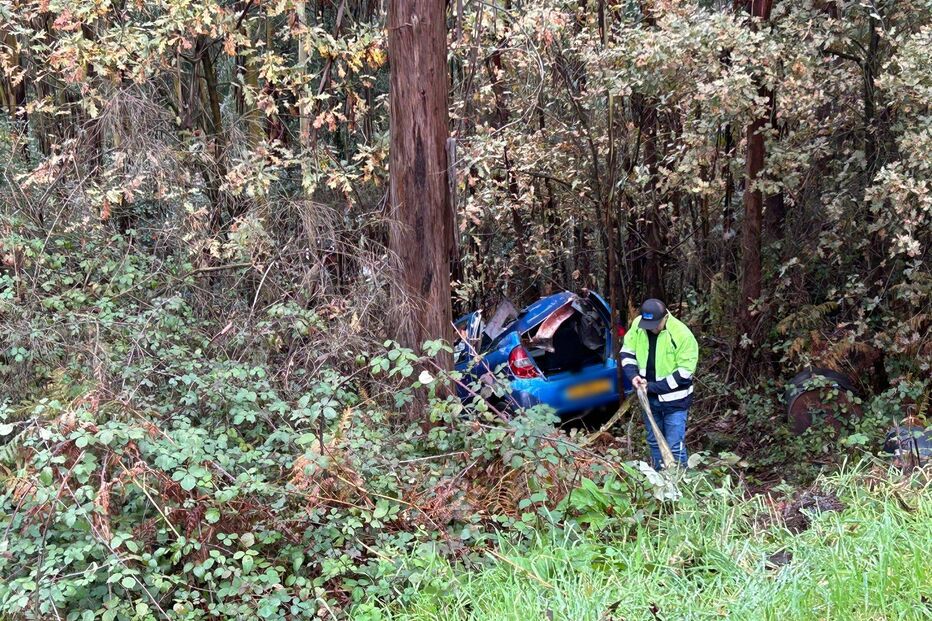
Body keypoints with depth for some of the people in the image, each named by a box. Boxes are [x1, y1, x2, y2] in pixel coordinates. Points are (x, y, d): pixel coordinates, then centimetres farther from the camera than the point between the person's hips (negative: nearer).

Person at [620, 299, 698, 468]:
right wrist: (633, 375, -14)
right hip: (649, 398, 6)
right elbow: (627, 352, 5)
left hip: (674, 399, -6)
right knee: (654, 442, 19)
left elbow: (684, 373, -21)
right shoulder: (638, 324, -9)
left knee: (675, 448, -5)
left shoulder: (682, 334, -24)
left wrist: (653, 386, -21)